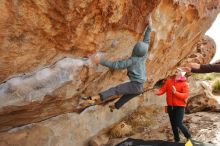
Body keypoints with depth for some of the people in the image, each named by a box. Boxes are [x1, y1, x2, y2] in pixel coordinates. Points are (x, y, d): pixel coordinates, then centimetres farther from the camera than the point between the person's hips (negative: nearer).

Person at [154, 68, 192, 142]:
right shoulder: (169, 81, 5)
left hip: (180, 106, -4)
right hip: (170, 106, 4)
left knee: (179, 124, -8)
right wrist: (158, 92, -24)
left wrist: (176, 93, -30)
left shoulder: (184, 84, -6)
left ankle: (189, 137, 18)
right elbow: (163, 89, -2)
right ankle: (177, 140, 32)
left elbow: (186, 95, -17)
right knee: (173, 124, 14)